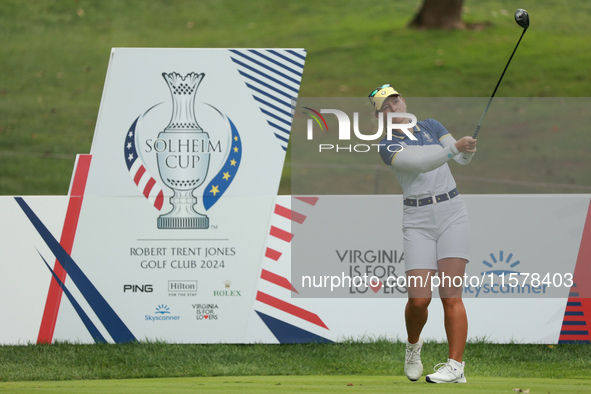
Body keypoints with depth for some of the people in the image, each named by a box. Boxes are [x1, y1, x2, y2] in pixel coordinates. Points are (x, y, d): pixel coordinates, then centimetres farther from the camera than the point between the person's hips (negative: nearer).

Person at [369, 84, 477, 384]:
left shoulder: (431, 126, 11)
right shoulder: (387, 148, 1)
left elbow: (461, 158, -1)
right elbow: (420, 163, -18)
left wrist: (468, 148, -24)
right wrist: (454, 147, -31)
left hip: (452, 215, 1)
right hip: (418, 222, -1)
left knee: (451, 295, -10)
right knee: (418, 299, -10)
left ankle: (455, 367, -12)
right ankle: (413, 346, 22)